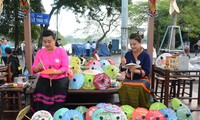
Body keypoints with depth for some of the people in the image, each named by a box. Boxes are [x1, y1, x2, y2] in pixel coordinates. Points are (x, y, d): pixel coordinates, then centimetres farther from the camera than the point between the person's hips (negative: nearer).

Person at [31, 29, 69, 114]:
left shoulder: (61, 51, 1)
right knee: (40, 90, -27)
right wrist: (38, 67, -18)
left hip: (60, 78, -1)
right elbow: (34, 70, 7)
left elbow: (65, 67, -7)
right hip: (44, 79, 2)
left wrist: (56, 72, -28)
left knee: (61, 88, -30)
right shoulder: (40, 52, 8)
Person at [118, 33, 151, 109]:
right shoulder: (128, 54, 8)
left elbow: (146, 72, -7)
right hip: (129, 79, 2)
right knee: (124, 87, -30)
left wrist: (136, 71, -24)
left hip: (142, 79, -2)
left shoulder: (146, 55, -1)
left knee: (140, 87, -34)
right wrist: (123, 65, -13)